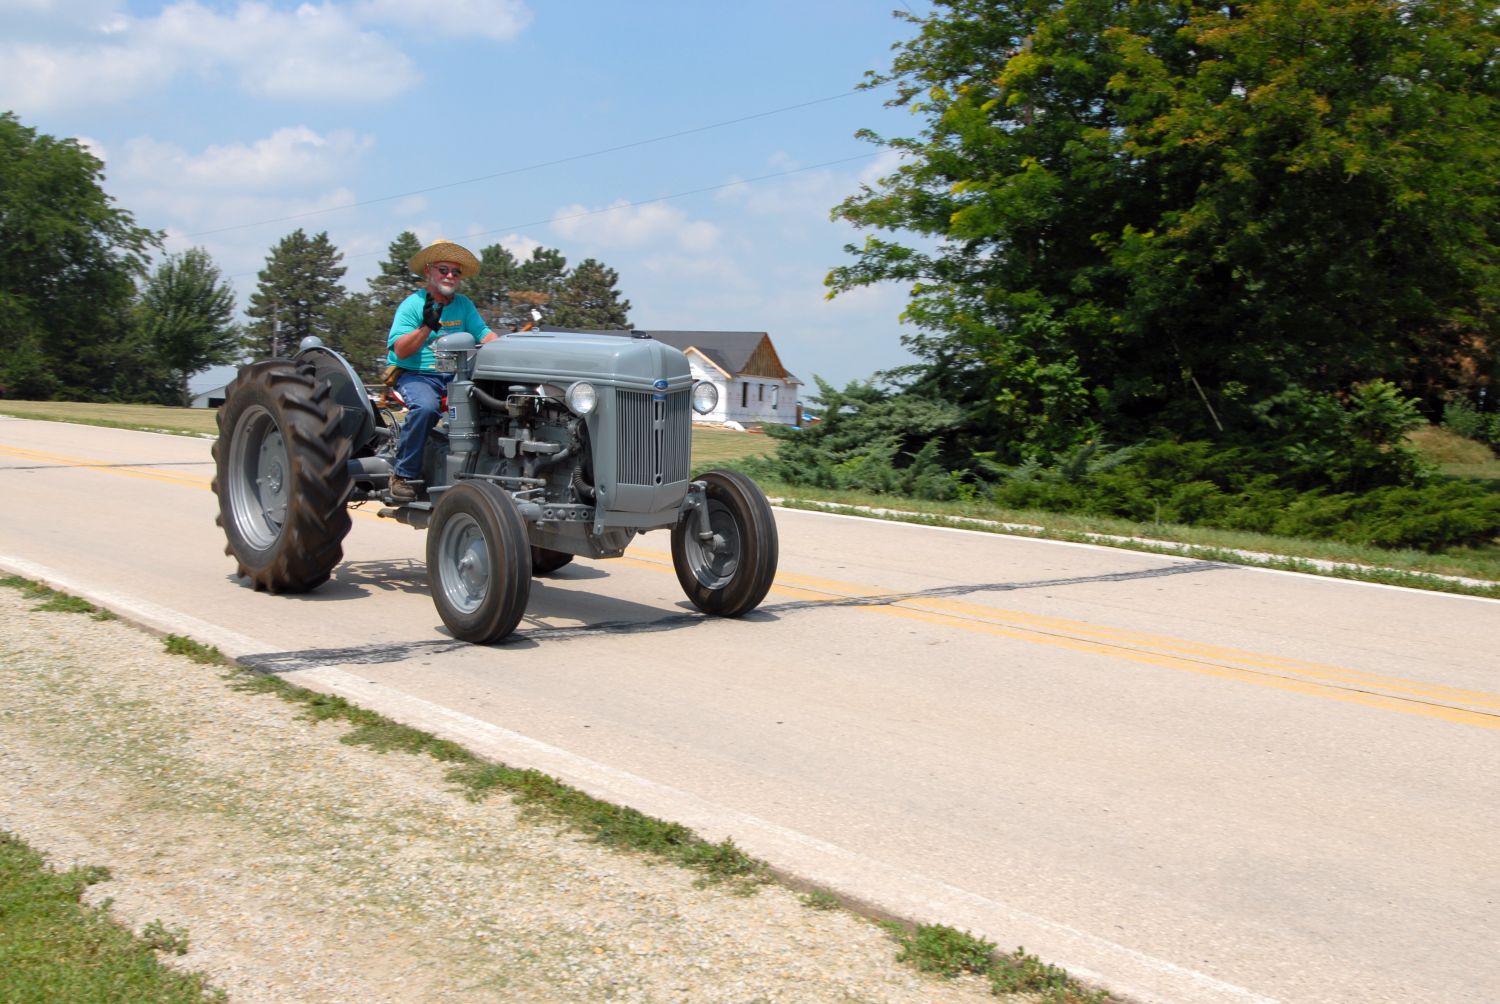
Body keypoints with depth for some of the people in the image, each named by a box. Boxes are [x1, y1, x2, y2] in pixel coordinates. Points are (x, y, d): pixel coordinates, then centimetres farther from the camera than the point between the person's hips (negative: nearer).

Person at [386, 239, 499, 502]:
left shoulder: (463, 304, 14)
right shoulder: (412, 304, -2)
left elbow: (484, 333, 5)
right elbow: (400, 350, -12)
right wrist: (427, 327, -26)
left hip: (454, 375, 5)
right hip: (415, 374, -5)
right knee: (426, 406, -36)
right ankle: (403, 475, -24)